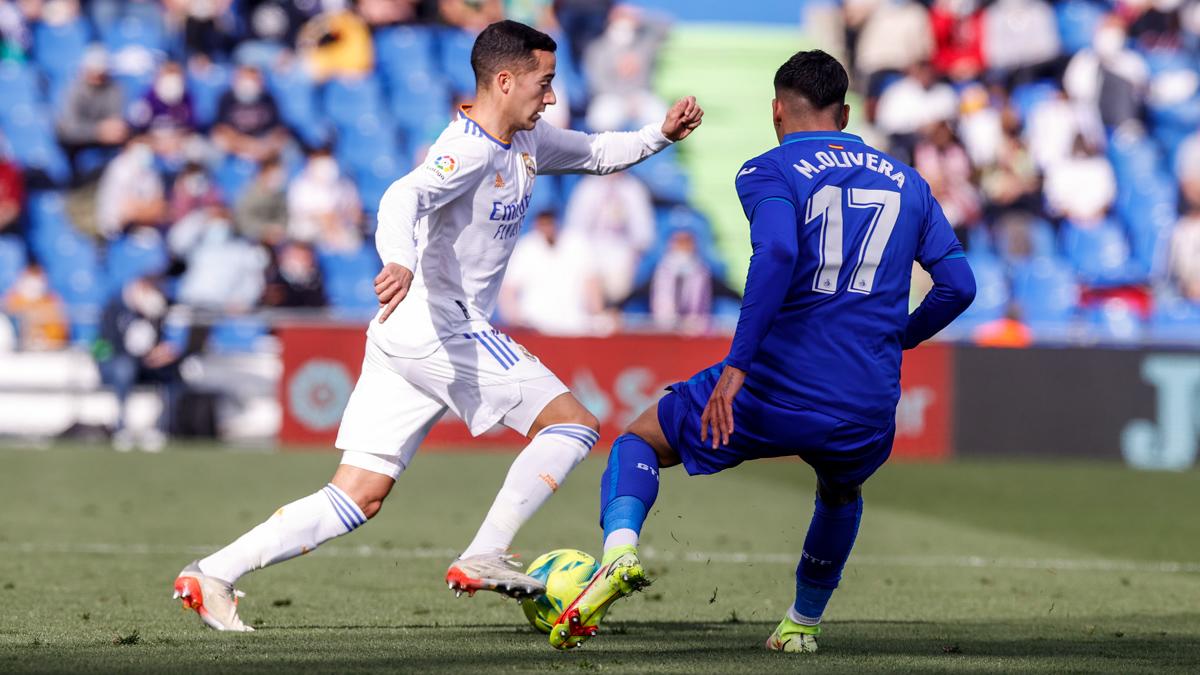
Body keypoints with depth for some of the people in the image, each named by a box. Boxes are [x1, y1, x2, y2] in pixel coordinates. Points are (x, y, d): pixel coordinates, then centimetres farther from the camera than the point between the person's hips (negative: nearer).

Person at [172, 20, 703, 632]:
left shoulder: (525, 142, 14)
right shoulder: (469, 150, -15)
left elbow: (597, 154, 30)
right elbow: (404, 198, -33)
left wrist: (661, 135, 13)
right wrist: (399, 259, -53)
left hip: (406, 335, 9)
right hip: (436, 325, -9)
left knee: (359, 497, 4)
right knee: (573, 423, -6)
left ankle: (211, 575, -1)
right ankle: (482, 558, -9)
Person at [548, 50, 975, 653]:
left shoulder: (769, 171, 0)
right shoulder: (907, 183, 14)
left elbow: (777, 253, -20)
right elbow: (958, 286, 11)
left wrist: (738, 364, -22)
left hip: (773, 396, -4)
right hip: (868, 412, 4)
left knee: (640, 440, 18)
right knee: (841, 494, 39)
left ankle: (620, 551, -9)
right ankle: (803, 623, 46)